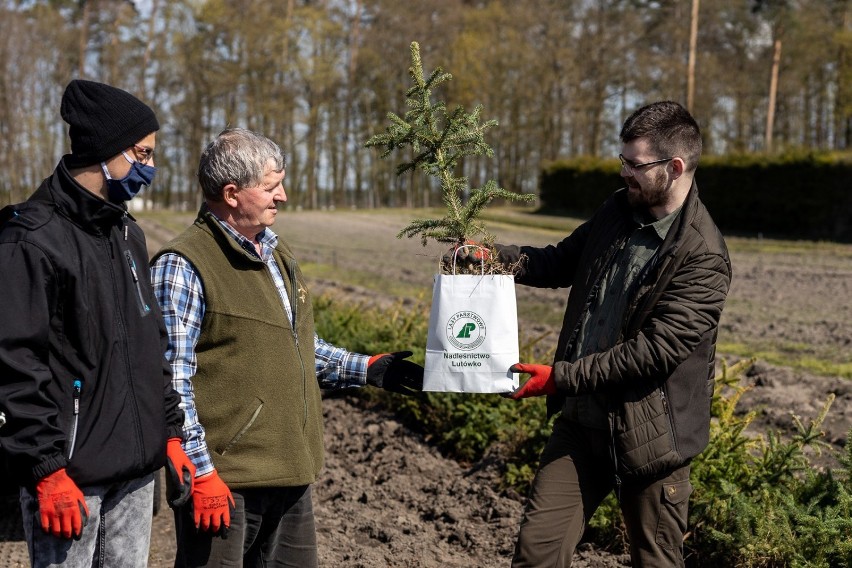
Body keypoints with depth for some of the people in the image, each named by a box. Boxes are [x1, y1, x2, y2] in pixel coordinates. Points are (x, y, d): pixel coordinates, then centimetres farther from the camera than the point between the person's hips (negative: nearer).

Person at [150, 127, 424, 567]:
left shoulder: (276, 254, 14)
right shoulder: (184, 266, -13)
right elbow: (170, 380, -17)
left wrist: (366, 370, 13)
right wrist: (200, 472, -19)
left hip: (290, 473, 8)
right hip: (225, 481, -8)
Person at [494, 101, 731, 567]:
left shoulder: (703, 258, -19)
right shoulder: (618, 211, 3)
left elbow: (655, 350, -23)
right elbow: (562, 262, 18)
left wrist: (562, 376, -20)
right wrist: (496, 257, 1)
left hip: (646, 436, -6)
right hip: (579, 421, 6)